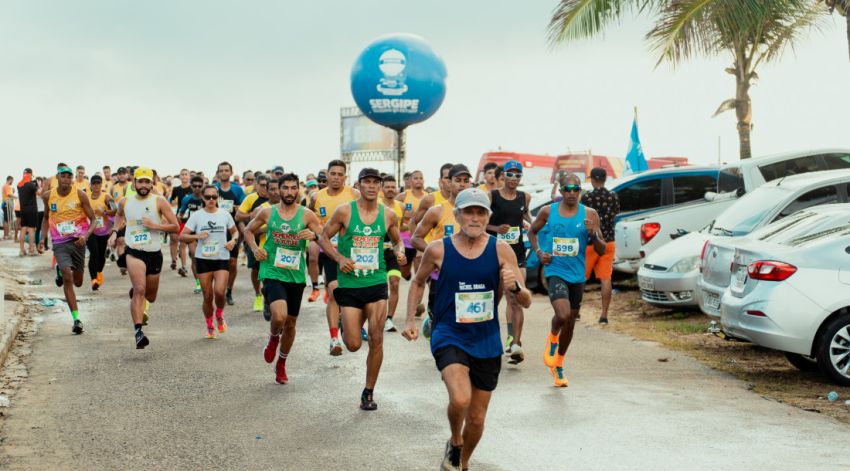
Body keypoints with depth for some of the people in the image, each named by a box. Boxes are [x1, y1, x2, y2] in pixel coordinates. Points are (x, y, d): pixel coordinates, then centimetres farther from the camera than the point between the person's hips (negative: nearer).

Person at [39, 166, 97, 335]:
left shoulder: (80, 195, -7)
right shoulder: (48, 196, 0)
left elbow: (92, 219, -4)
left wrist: (86, 235, -21)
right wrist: (42, 238, 5)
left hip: (77, 240, 0)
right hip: (59, 243, 0)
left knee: (78, 282, 11)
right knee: (67, 279, -16)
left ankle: (60, 270, 47)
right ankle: (76, 319, -11)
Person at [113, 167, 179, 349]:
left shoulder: (159, 201, -5)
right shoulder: (125, 202, 4)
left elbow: (175, 226, -8)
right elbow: (119, 214, 29)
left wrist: (154, 225, -19)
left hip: (154, 253, 1)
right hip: (134, 252, -1)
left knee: (150, 297, 16)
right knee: (139, 289, -24)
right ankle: (138, 331, -27)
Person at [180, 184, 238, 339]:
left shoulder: (225, 215, 3)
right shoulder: (196, 216, 0)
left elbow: (235, 232, 16)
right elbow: (182, 236, -1)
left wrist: (233, 240, -6)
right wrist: (197, 236, -18)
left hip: (222, 258, 0)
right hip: (203, 259, 0)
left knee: (219, 292, -18)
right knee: (207, 296, 2)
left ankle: (219, 316, 14)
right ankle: (209, 326, 24)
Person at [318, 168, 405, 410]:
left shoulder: (389, 215, 2)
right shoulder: (344, 211, -5)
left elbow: (397, 240, 18)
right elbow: (324, 238, 2)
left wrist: (399, 252, -4)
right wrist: (339, 258, -14)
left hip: (377, 283, 1)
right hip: (349, 284, -1)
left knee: (376, 340, -6)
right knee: (353, 344, -1)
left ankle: (369, 392, 10)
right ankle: (353, 323, 38)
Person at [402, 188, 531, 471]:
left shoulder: (501, 250, -6)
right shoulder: (438, 250, -6)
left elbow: (526, 302, -6)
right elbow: (418, 282, 14)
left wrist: (515, 288, -28)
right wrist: (410, 320, 6)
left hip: (487, 342, 2)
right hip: (449, 338, -2)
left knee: (477, 417, 12)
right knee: (460, 399, -27)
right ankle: (455, 444, 7)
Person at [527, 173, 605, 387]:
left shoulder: (589, 215, -2)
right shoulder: (548, 211, -1)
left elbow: (602, 251, -1)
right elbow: (532, 231, 17)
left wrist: (593, 234, -20)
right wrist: (539, 252, 1)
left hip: (577, 275, 2)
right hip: (555, 271, -2)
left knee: (570, 322, 12)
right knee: (563, 315, -25)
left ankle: (558, 365, 33)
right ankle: (553, 337, 11)